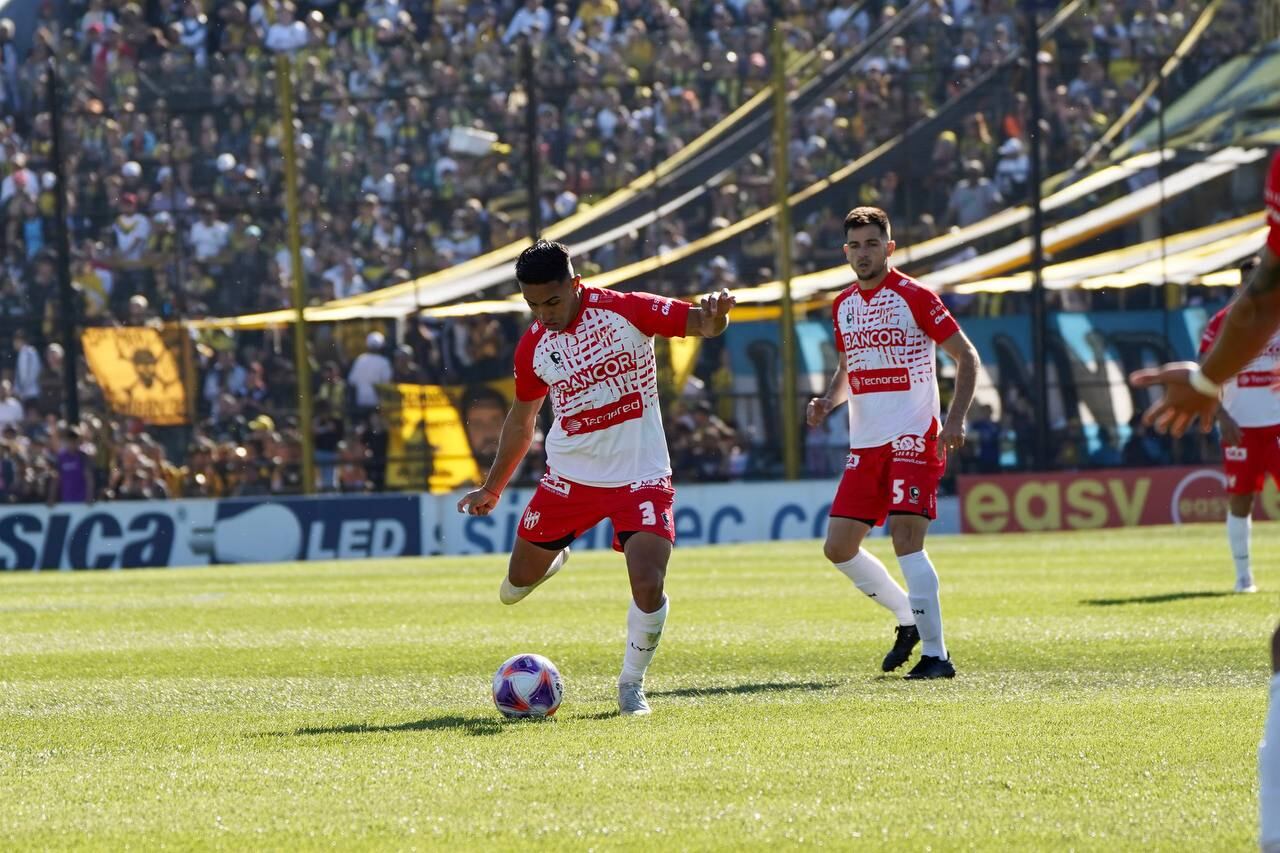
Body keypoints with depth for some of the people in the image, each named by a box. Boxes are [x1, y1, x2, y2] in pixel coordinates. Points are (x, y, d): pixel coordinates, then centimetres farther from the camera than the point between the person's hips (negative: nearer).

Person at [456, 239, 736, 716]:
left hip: (640, 476, -4)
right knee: (519, 583, 9)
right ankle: (552, 559, 47)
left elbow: (701, 324, -17)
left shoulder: (626, 311, -13)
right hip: (570, 475, 4)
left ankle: (631, 684, 3)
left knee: (648, 585, -21)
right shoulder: (533, 347, -1)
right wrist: (492, 489, 19)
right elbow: (521, 419, 14)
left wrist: (714, 316, -43)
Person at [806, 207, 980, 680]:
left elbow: (966, 357, -4)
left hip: (914, 438, -7)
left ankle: (935, 655, -14)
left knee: (906, 539, -18)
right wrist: (827, 401, 5)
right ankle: (910, 618, 25)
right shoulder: (842, 306, 13)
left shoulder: (914, 296, -6)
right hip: (864, 443, 7)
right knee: (839, 547, 4)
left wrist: (956, 418, -16)